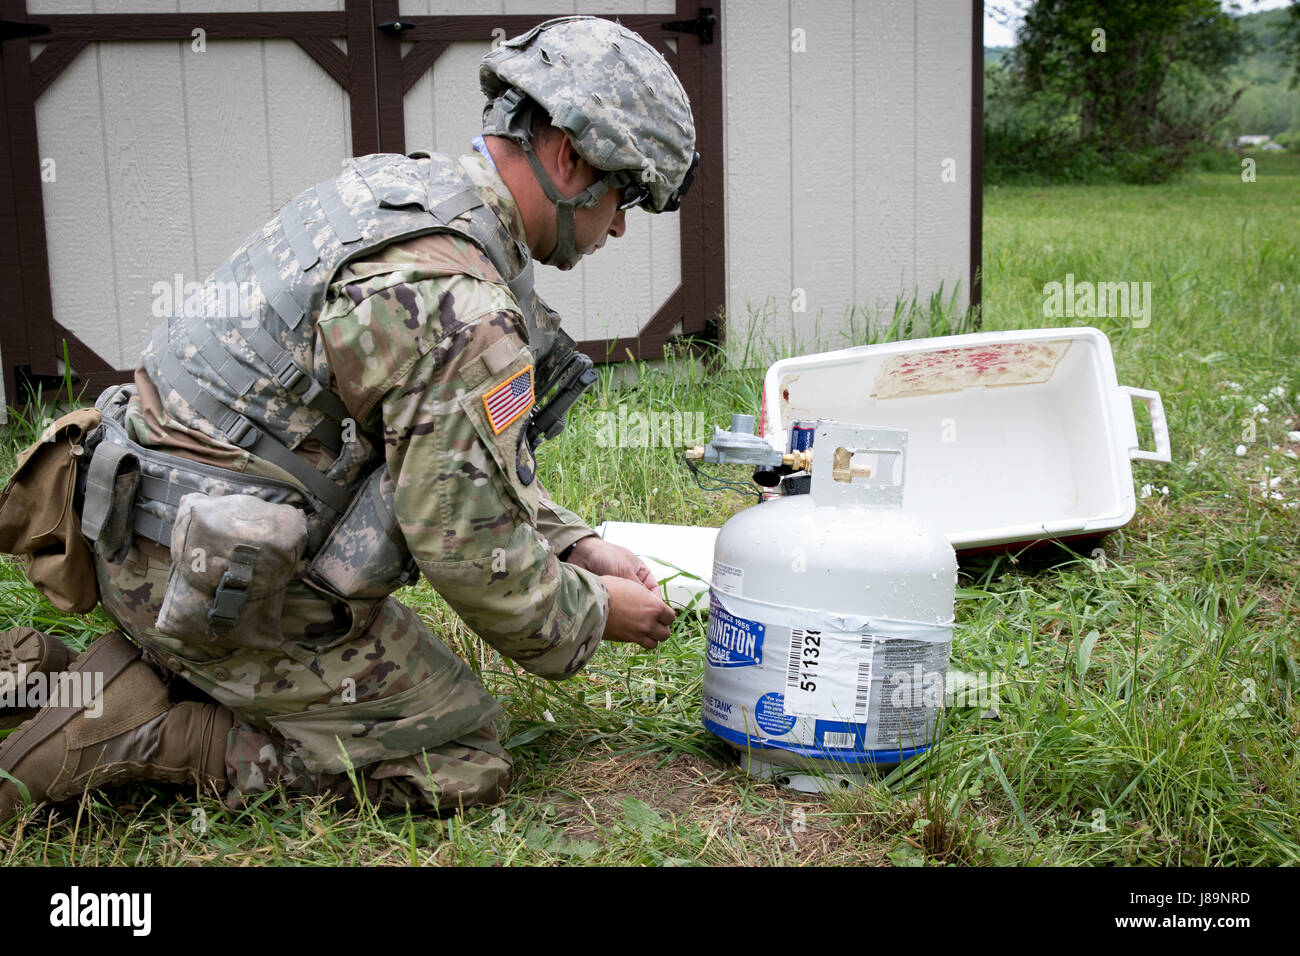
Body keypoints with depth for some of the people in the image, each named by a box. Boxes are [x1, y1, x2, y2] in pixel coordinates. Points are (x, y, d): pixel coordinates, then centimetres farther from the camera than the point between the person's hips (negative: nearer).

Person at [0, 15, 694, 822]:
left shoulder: (397, 187, 10)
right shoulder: (462, 304, -23)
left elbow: (467, 451, 17)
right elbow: (471, 553, -19)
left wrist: (575, 544, 13)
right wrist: (593, 613, -1)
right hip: (227, 593, -9)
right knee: (467, 763, -1)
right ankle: (136, 731, -5)